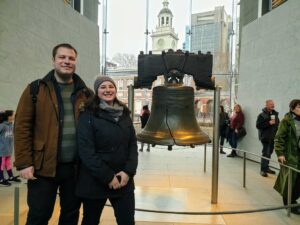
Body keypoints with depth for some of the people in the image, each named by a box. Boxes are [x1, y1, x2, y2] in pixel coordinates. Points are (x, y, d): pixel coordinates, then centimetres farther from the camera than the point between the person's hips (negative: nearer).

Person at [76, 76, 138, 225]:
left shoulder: (124, 114, 7)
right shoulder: (88, 115, -8)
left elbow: (133, 144, 5)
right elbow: (86, 150, -14)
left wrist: (128, 171, -9)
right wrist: (107, 176, -15)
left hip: (123, 180, 4)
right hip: (95, 181, -3)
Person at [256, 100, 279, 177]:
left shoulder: (275, 114, 10)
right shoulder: (262, 115, -10)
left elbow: (278, 124, 21)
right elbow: (258, 125, -17)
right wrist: (269, 123, -23)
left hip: (273, 137, 7)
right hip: (265, 137, -7)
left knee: (269, 153, 14)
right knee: (265, 153, -6)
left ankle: (266, 168, 26)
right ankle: (263, 170, 2)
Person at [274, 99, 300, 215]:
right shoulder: (286, 121, -9)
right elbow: (279, 138, -11)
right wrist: (280, 153, -17)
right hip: (290, 156, -5)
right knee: (290, 179, 3)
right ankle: (289, 204, 20)